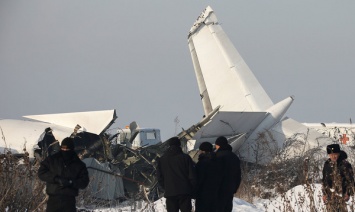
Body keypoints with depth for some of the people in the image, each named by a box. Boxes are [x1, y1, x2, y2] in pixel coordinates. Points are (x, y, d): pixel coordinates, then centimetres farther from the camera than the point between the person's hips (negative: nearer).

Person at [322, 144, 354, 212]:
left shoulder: (345, 164, -8)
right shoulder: (327, 164, 4)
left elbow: (350, 180, -4)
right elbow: (324, 180, 12)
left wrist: (348, 193, -6)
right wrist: (324, 193, 9)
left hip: (341, 193, -4)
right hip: (330, 193, 4)